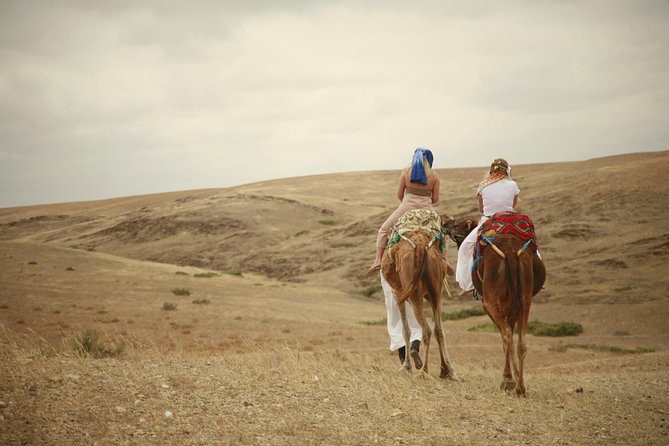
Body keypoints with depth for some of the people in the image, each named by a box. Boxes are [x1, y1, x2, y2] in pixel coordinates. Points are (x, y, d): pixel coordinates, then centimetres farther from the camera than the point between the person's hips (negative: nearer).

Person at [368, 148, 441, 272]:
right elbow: (435, 198, 2)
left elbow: (399, 194, 4)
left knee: (384, 230, 13)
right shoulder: (434, 176, 0)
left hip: (407, 206, -1)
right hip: (426, 209, 1)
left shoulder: (406, 172, 0)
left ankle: (378, 260, -1)